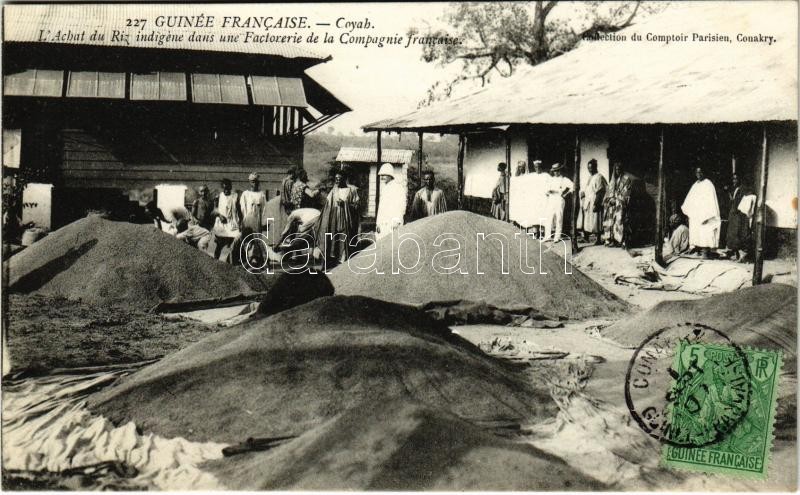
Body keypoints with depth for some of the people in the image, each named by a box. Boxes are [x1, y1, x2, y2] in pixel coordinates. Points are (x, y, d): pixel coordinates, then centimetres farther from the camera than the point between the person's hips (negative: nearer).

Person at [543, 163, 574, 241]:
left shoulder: (564, 179, 2)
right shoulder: (551, 180, 16)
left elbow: (573, 186, -9)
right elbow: (547, 190, 14)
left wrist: (565, 194, -9)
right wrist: (548, 191, -9)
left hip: (559, 200, -4)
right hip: (551, 200, 4)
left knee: (559, 219, -3)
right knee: (548, 218, -2)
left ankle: (557, 237, 1)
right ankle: (547, 236, 2)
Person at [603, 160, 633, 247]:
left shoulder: (626, 179, 0)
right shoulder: (613, 179, 19)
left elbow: (625, 193, -6)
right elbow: (609, 190, 17)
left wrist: (616, 200, -12)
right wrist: (611, 198, -2)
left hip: (621, 204, -6)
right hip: (612, 204, 6)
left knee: (620, 220, -14)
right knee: (610, 220, -3)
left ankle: (622, 241, -14)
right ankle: (610, 240, -2)